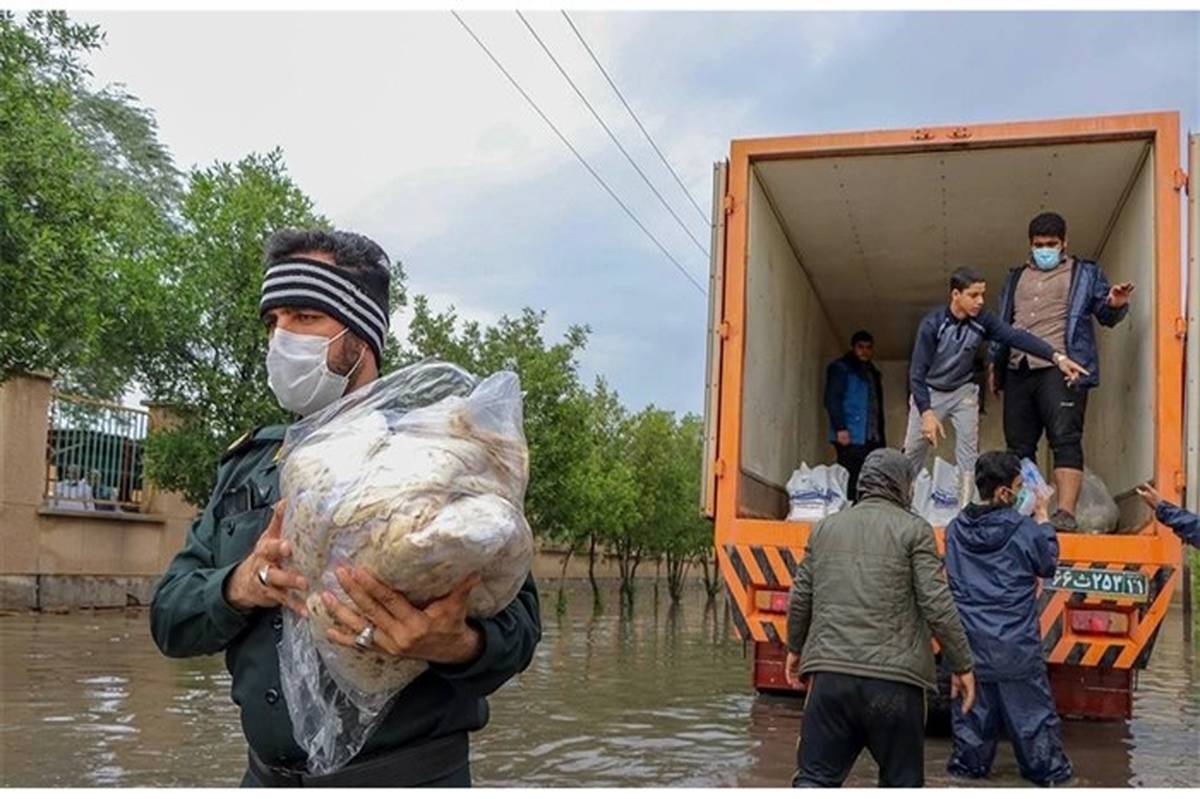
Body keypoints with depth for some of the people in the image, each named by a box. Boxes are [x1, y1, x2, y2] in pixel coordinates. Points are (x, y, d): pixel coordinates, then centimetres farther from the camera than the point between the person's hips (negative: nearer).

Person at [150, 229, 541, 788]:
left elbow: (515, 620, -14)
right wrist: (238, 588, -16)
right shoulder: (248, 464, 9)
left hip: (405, 776, -5)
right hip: (266, 775, 5)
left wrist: (456, 646, -37)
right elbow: (170, 617, 6)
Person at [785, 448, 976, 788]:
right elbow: (937, 605, -6)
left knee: (815, 777, 6)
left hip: (830, 672, 3)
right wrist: (962, 665, 4)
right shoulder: (913, 530, 0)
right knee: (900, 782, 13)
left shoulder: (826, 527, 13)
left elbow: (800, 599, 14)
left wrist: (795, 648, 30)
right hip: (894, 678, -3)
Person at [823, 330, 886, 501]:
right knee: (851, 483, -12)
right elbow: (832, 399, -6)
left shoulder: (873, 373, 25)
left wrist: (882, 439, 14)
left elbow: (878, 406, 23)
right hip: (850, 437, -6)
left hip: (872, 439, 7)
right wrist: (840, 428, -16)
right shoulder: (840, 368, 4)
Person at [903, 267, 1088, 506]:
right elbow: (917, 372, -26)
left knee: (968, 449, -9)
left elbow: (1017, 337, -25)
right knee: (912, 454, 1)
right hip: (928, 392, -2)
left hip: (963, 391, 3)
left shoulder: (983, 320, -16)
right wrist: (927, 414, -34)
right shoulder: (932, 324, -25)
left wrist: (1057, 356, -38)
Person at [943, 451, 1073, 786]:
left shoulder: (956, 529, -2)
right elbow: (1048, 564, 3)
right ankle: (1047, 768, 22)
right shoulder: (1025, 529, -14)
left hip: (970, 642, 3)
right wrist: (1043, 518, 12)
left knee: (971, 706, 15)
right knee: (1032, 708, 11)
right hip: (1016, 644, -3)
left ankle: (969, 762, 24)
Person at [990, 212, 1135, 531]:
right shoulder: (1016, 278, 24)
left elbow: (1106, 315, 8)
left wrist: (1115, 305, -15)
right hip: (1018, 371, 5)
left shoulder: (1085, 273, 13)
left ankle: (1066, 512, -21)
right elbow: (1002, 323, 27)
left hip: (1060, 369, -5)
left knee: (1065, 440, -15)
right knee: (1018, 445, 4)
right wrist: (994, 363, 21)